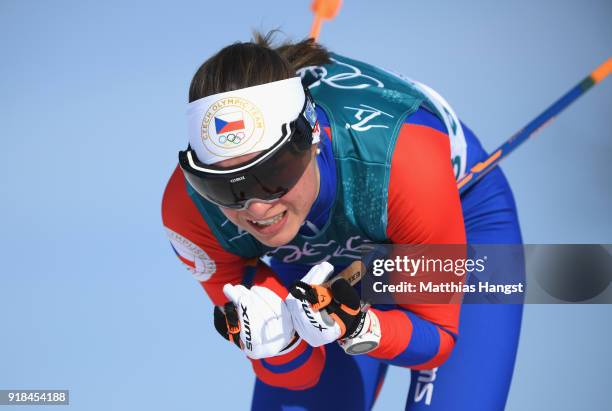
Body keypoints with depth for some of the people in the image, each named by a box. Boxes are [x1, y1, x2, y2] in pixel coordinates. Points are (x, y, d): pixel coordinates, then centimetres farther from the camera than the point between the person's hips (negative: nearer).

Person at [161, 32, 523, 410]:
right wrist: (278, 348, -41)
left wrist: (358, 329, -42)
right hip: (321, 263, 3)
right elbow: (299, 377, -19)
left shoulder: (407, 166, -40)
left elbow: (438, 338, -22)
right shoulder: (191, 209, -30)